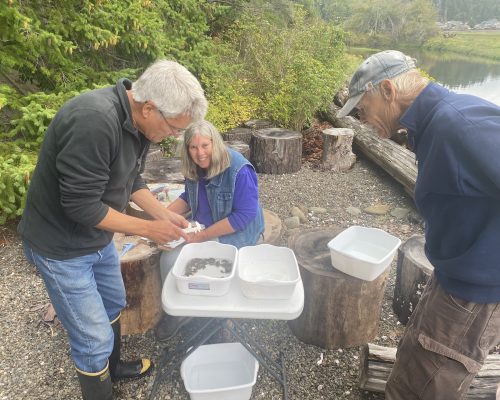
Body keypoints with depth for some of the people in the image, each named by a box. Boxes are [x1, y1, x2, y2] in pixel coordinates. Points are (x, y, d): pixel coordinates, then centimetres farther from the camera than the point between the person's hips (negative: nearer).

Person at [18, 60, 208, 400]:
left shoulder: (139, 121, -5)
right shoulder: (94, 121, -34)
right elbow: (80, 206, -30)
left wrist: (163, 214, -3)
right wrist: (148, 229, -22)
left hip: (99, 238, 9)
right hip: (62, 246, -9)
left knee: (113, 305, 26)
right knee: (94, 339, 2)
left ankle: (113, 367, 51)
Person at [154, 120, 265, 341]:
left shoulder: (239, 170, -23)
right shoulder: (194, 168, 0)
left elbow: (244, 216, -23)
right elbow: (188, 198, 17)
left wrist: (202, 236, -22)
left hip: (233, 236, -7)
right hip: (201, 230, 7)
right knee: (168, 259, -9)